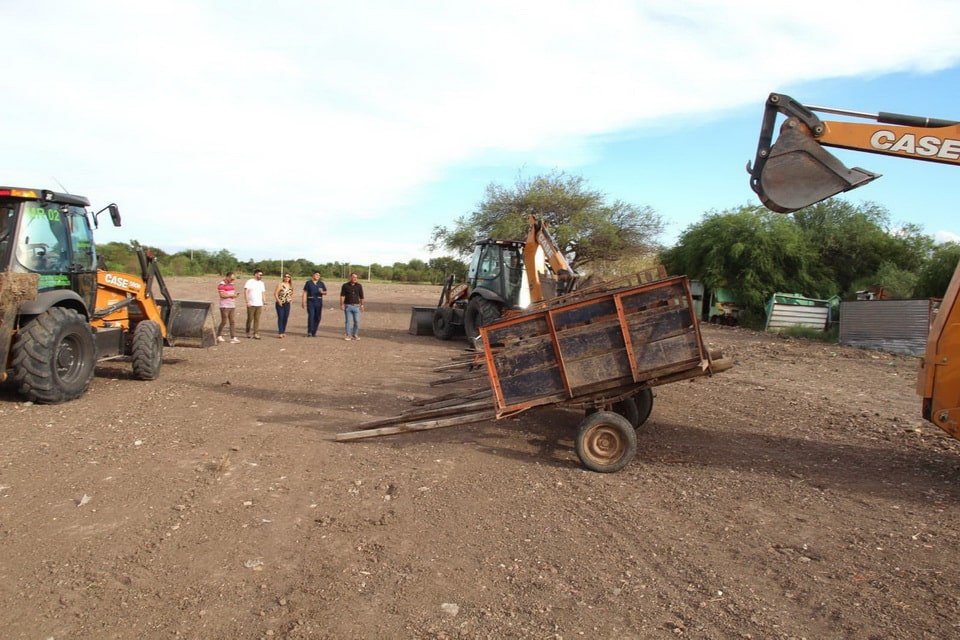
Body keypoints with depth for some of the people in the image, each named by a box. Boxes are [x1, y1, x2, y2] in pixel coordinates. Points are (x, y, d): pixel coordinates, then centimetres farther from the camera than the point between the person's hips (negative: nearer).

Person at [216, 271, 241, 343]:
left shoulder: (231, 284, 16)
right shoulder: (221, 285, -9)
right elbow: (222, 295, -19)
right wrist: (232, 295, -13)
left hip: (232, 306, 7)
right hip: (224, 307, -7)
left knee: (232, 322, 1)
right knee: (224, 322, -2)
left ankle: (233, 338, -1)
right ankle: (219, 336, 16)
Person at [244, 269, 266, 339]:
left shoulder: (261, 283, 14)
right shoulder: (249, 282, -3)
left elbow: (263, 293, 17)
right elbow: (246, 291, -8)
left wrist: (264, 303, 11)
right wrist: (247, 302, -15)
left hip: (259, 304, 4)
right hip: (251, 304, -4)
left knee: (257, 320, 1)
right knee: (250, 319, 3)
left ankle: (256, 334, 2)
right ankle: (248, 332, 19)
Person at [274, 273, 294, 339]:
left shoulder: (290, 285, 9)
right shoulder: (280, 285, -8)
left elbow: (292, 293, 23)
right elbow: (275, 293, -12)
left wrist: (290, 299, 6)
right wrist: (278, 301, -18)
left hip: (287, 304, 5)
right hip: (280, 304, -5)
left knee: (286, 318, 5)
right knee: (280, 317, -9)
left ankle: (283, 332, 15)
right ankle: (280, 333, -8)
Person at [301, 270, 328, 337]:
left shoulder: (321, 283, 11)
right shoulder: (308, 283, 5)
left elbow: (325, 292, 11)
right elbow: (305, 292, 3)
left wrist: (322, 292, -12)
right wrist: (303, 301, -5)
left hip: (319, 302, 3)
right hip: (310, 302, -3)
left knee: (317, 317, 2)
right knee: (311, 316, -14)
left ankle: (314, 332, 12)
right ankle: (309, 332, -10)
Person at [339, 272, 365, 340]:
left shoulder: (359, 286, 5)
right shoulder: (345, 285, 0)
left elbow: (361, 296, 9)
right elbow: (342, 296, -4)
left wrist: (362, 305, 6)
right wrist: (342, 304, -14)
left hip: (356, 306, 2)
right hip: (348, 306, -2)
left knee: (357, 321, 0)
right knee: (348, 321, 1)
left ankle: (354, 335, 13)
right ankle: (347, 335, 9)